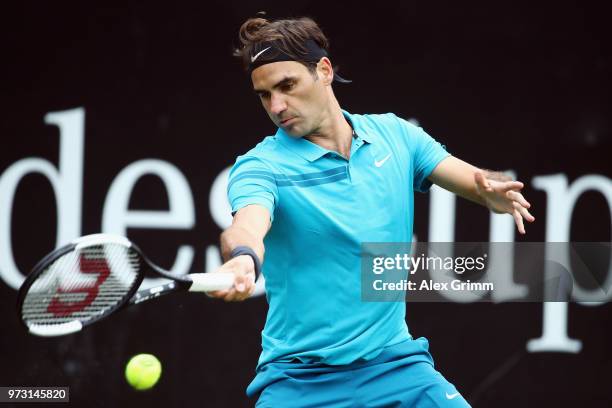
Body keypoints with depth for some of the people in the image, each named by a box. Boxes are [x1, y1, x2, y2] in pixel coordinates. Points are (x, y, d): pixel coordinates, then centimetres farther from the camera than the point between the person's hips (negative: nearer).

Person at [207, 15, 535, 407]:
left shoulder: (393, 134, 4)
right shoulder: (261, 166, -9)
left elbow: (477, 181, 2)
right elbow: (247, 227, -28)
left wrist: (495, 191, -22)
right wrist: (242, 259, -52)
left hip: (394, 362, 3)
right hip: (298, 376, -3)